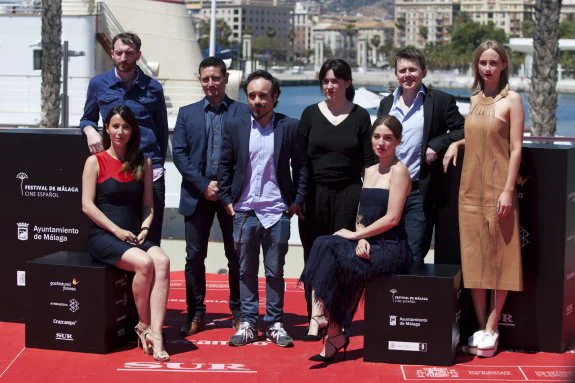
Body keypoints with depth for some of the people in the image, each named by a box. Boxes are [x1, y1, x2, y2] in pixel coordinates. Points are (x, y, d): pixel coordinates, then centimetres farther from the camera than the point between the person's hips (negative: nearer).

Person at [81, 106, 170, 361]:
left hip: (134, 237, 4)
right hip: (103, 236, -4)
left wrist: (144, 228, -5)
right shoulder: (95, 161, 3)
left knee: (162, 261, -29)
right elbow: (87, 205, -4)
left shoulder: (143, 163, 14)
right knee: (144, 262, -32)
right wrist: (117, 230, -13)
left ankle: (155, 333, -35)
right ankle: (144, 326, -11)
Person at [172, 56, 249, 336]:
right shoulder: (187, 113, 9)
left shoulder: (243, 112, 4)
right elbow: (179, 153, 2)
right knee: (194, 256, 3)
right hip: (198, 194, 1)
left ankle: (238, 311, 15)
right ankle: (196, 312, 11)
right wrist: (204, 185, -9)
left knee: (236, 255, 5)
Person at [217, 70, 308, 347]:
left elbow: (301, 165, 5)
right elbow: (225, 166, 9)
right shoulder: (235, 127, 4)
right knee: (246, 270, 8)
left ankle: (275, 324, 15)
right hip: (244, 212, 1)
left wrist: (297, 200, -1)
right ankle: (248, 323, 15)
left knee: (275, 271, 6)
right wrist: (226, 200, 3)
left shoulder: (289, 127, 0)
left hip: (277, 212, -1)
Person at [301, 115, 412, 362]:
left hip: (391, 247, -7)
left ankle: (335, 332, -17)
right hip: (367, 243, 7)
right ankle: (320, 315, -28)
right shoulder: (369, 172, 17)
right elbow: (361, 216, 15)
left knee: (343, 262, -29)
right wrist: (361, 238, -7)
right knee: (324, 245, -21)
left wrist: (355, 235, -12)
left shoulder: (398, 171, -5)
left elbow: (392, 218, -14)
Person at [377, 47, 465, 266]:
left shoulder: (441, 101, 0)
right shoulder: (387, 103, 13)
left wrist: (436, 145, -16)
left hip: (419, 192, -4)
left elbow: (462, 130, -1)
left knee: (413, 259, -3)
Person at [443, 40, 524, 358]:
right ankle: (480, 327, 12)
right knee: (473, 259, 5)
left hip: (497, 189, -6)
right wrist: (456, 143, 5)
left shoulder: (511, 100, -4)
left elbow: (515, 148, -9)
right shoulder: (474, 100, 13)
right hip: (471, 188, 6)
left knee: (499, 258, 0)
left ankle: (491, 328, 6)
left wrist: (508, 191, -15)